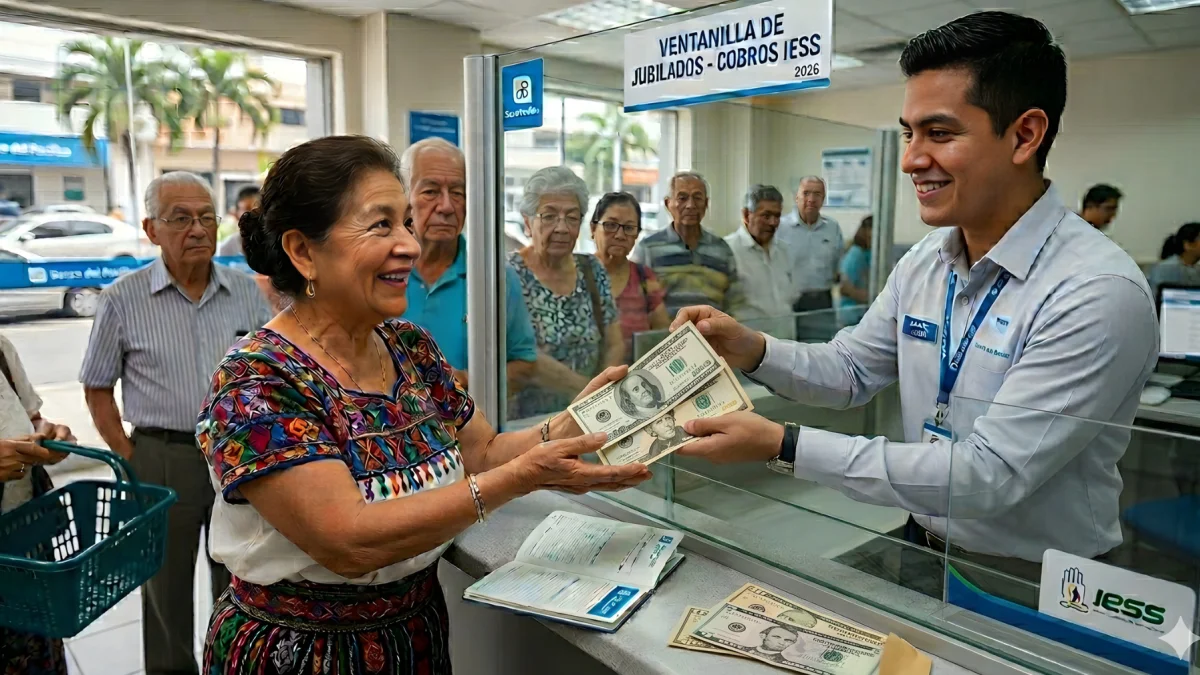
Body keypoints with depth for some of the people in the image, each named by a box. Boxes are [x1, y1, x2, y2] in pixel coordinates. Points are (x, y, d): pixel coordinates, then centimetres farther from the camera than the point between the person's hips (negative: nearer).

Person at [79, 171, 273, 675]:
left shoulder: (248, 292, 1)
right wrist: (129, 460, -5)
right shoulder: (123, 299, -5)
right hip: (162, 460, -1)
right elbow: (97, 389, 2)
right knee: (166, 588, 15)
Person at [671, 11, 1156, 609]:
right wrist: (753, 351, -12)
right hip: (924, 552, 5)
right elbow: (850, 370, 8)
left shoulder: (1099, 292, -22)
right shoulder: (924, 262, 0)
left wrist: (782, 445, -28)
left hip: (1033, 591, -5)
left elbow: (990, 475, -26)